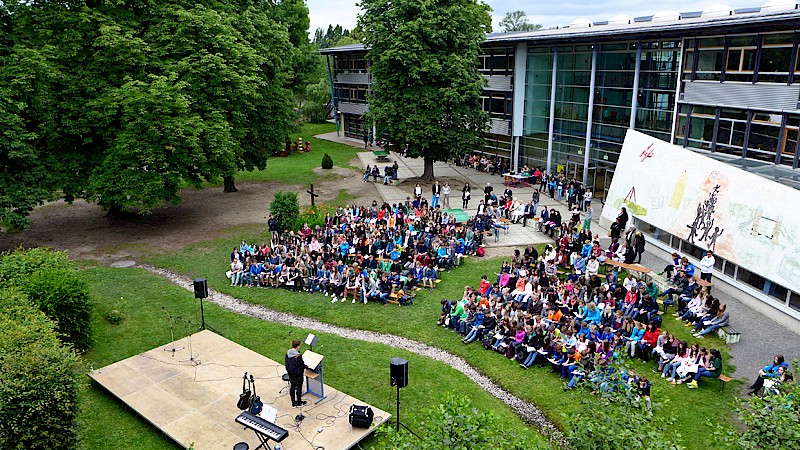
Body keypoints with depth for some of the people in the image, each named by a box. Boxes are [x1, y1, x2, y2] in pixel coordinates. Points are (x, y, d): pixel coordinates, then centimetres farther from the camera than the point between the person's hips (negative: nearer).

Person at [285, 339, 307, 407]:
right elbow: (301, 365, -19)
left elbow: (285, 364, 5)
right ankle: (299, 403, 25)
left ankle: (293, 403, 28)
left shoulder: (287, 353, -6)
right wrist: (305, 366, 3)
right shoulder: (298, 356, -27)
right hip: (298, 375, -6)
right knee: (299, 388, 11)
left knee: (292, 387, 17)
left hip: (290, 374, 6)